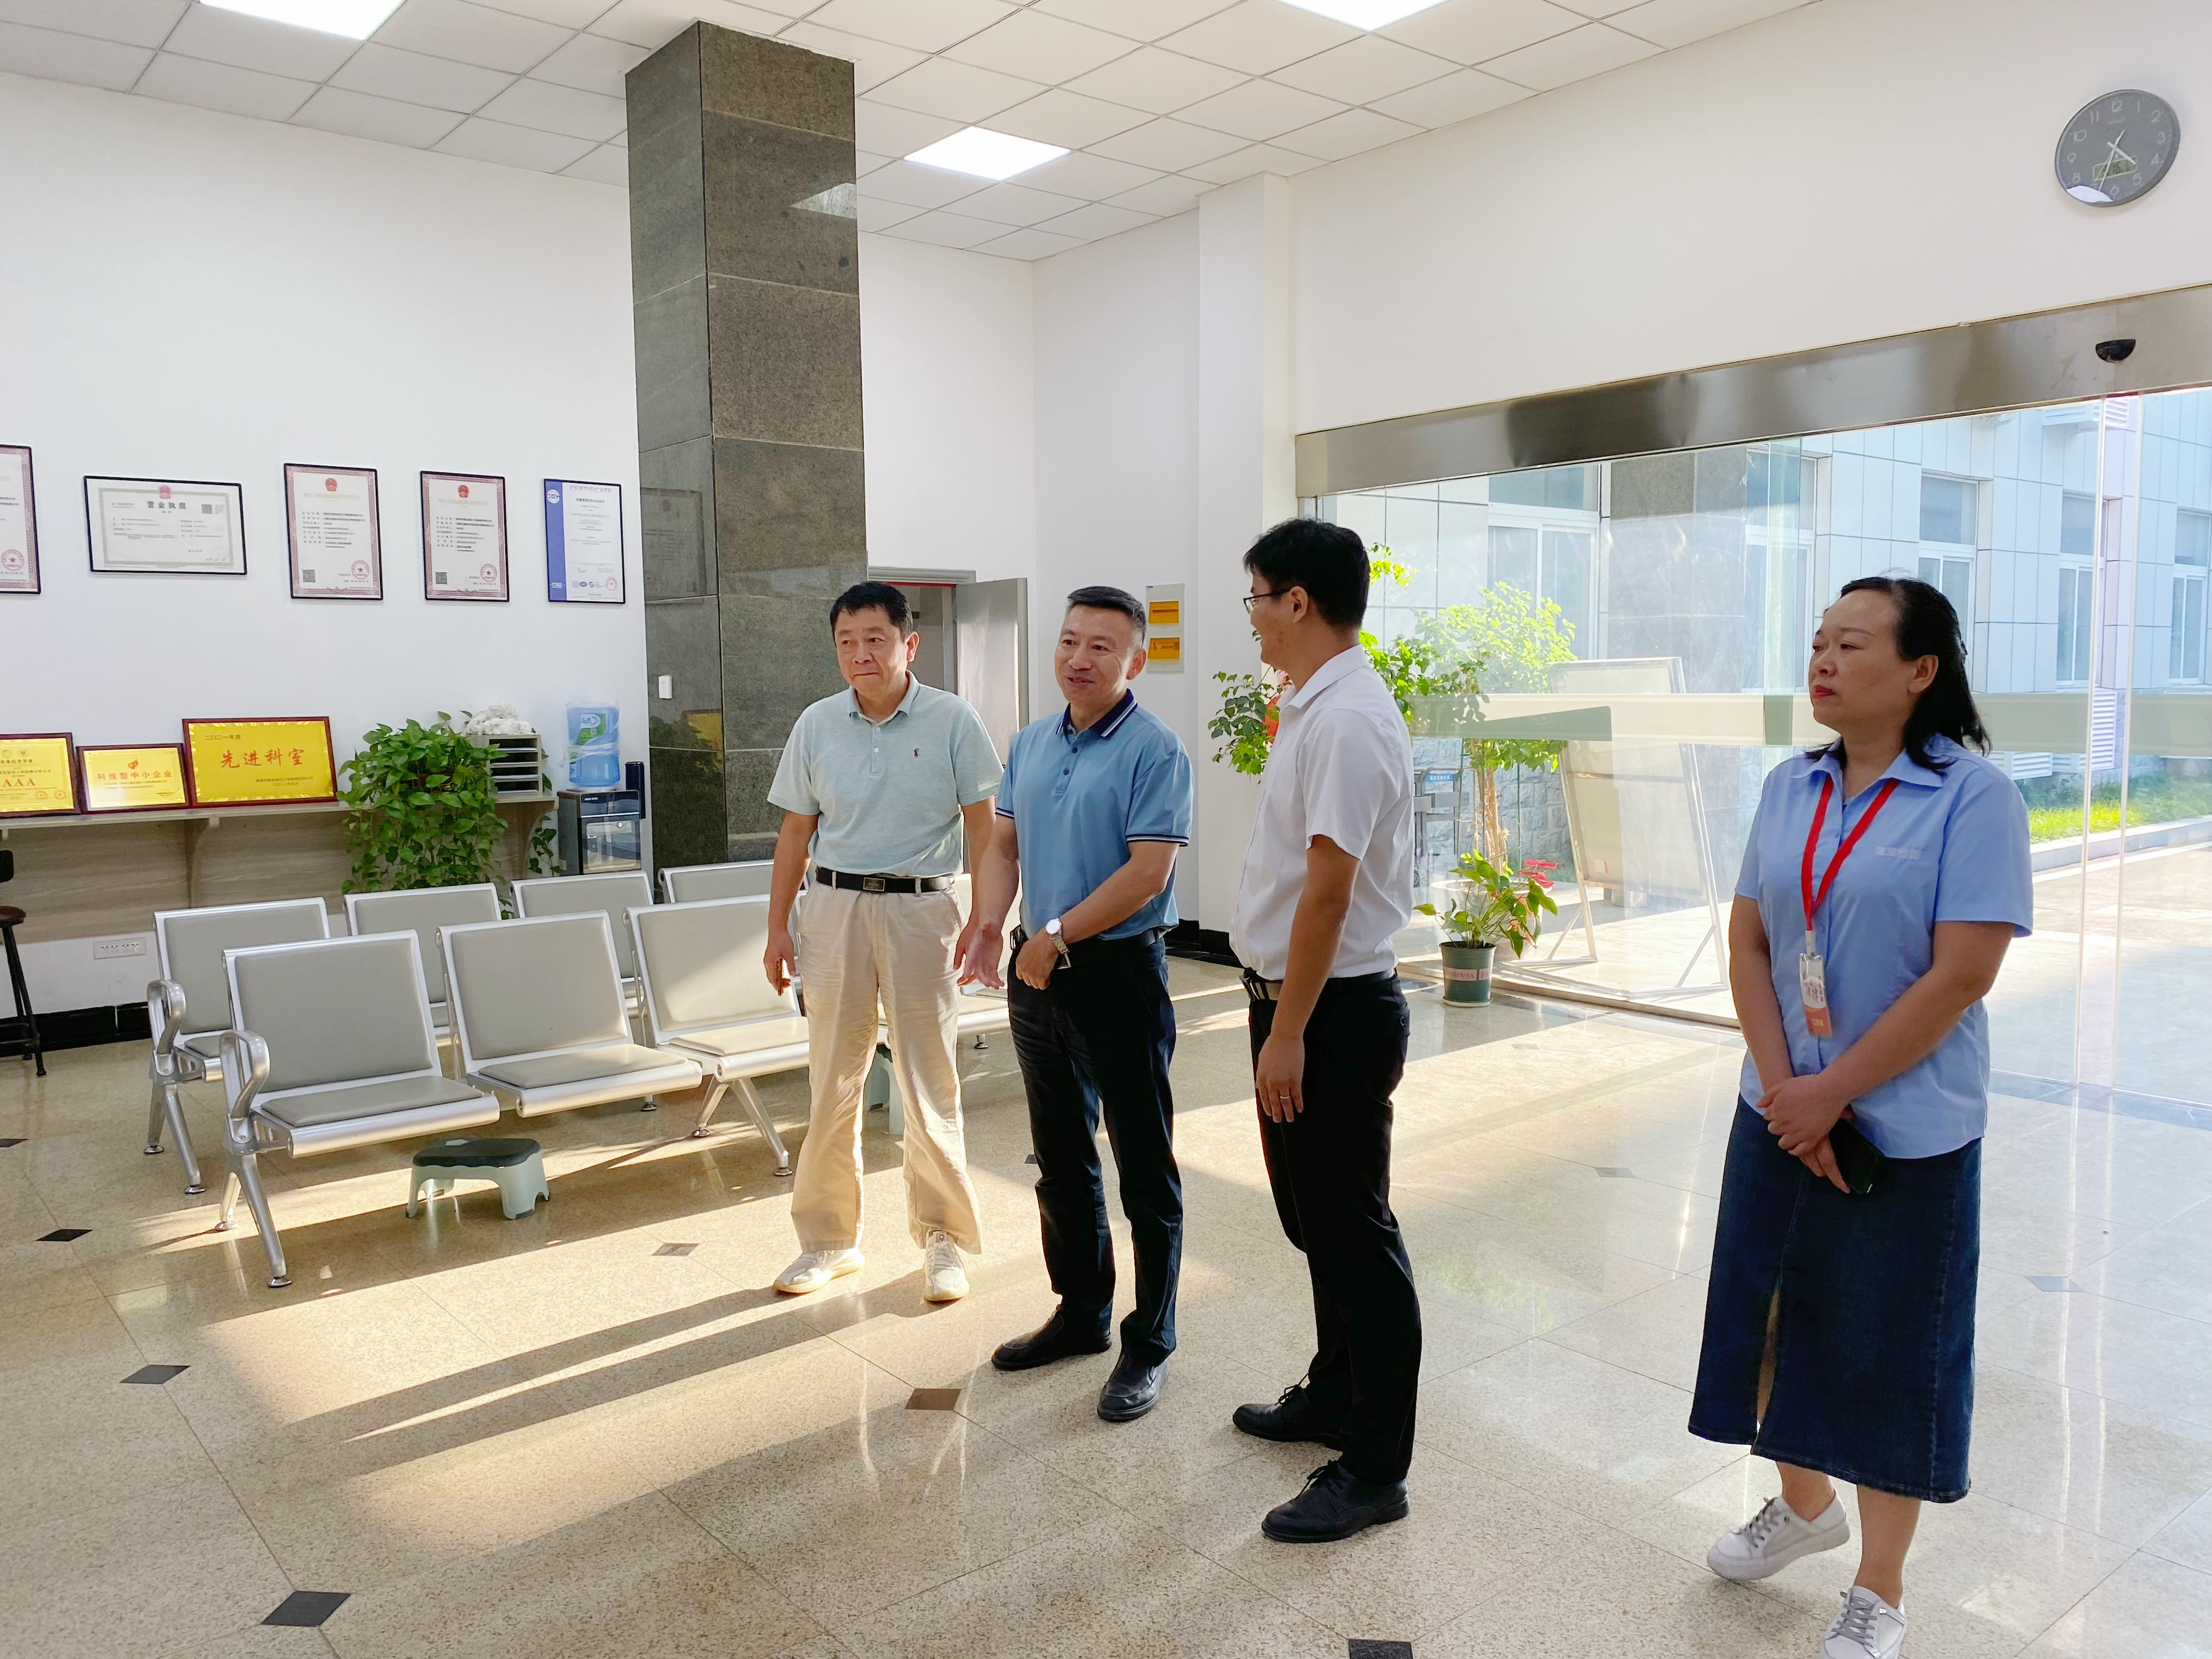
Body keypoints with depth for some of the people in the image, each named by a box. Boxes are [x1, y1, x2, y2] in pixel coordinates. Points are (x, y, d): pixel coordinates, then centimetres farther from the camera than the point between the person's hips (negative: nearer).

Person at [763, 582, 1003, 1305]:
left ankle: (943, 1239, 20)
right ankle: (830, 1238, 24)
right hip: (834, 907, 3)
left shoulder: (952, 722, -4)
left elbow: (985, 828, -3)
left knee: (930, 1085, 4)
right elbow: (797, 830, 10)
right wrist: (777, 926, 9)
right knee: (831, 1083, 9)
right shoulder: (817, 725, 4)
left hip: (920, 909, -3)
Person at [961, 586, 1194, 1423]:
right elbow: (1005, 845, 14)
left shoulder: (1154, 750, -12)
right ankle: (1081, 1312, 34)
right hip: (1039, 974, 8)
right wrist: (989, 925, -4)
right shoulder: (1029, 744, 11)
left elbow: (1147, 872, -19)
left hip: (1120, 974, -7)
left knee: (1144, 1170, 3)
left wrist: (1056, 935, -16)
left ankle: (1148, 1345, 16)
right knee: (1061, 1158, 18)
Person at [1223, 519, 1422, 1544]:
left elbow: (1327, 889, -23)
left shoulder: (1345, 719, -20)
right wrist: (1281, 1024, 18)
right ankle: (1334, 1396, 41)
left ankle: (1374, 1470, 15)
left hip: (1331, 1012, -10)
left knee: (1353, 1235, 1)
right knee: (1317, 1221, 22)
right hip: (1301, 1001, 10)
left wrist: (1288, 1034, -21)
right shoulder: (1316, 707, 12)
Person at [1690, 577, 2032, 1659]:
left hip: (1906, 1131, -5)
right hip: (1782, 1112, 5)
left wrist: (1832, 1093, -16)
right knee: (1777, 1312, 17)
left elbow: (1961, 975, -18)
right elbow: (1747, 943, 2)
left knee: (1893, 1352, 9)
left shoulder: (1974, 797, -13)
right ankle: (1805, 1504, 43)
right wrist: (1784, 1088, -9)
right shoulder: (1789, 788, 3)